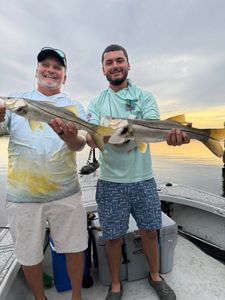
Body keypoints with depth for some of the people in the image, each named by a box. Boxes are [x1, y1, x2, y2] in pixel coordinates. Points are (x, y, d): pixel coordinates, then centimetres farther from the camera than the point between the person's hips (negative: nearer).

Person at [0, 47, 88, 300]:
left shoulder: (74, 106, 6)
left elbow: (80, 144, -7)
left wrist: (68, 136, -30)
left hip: (66, 193, 0)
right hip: (21, 195, 1)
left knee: (75, 248, 12)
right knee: (29, 255, 16)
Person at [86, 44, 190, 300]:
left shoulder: (144, 96, 4)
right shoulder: (96, 103, 6)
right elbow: (93, 135, -9)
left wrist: (171, 133, -37)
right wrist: (92, 137, -34)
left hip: (143, 178, 1)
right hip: (110, 181, 0)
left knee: (149, 231, 16)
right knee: (113, 237, 11)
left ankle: (155, 276, 46)